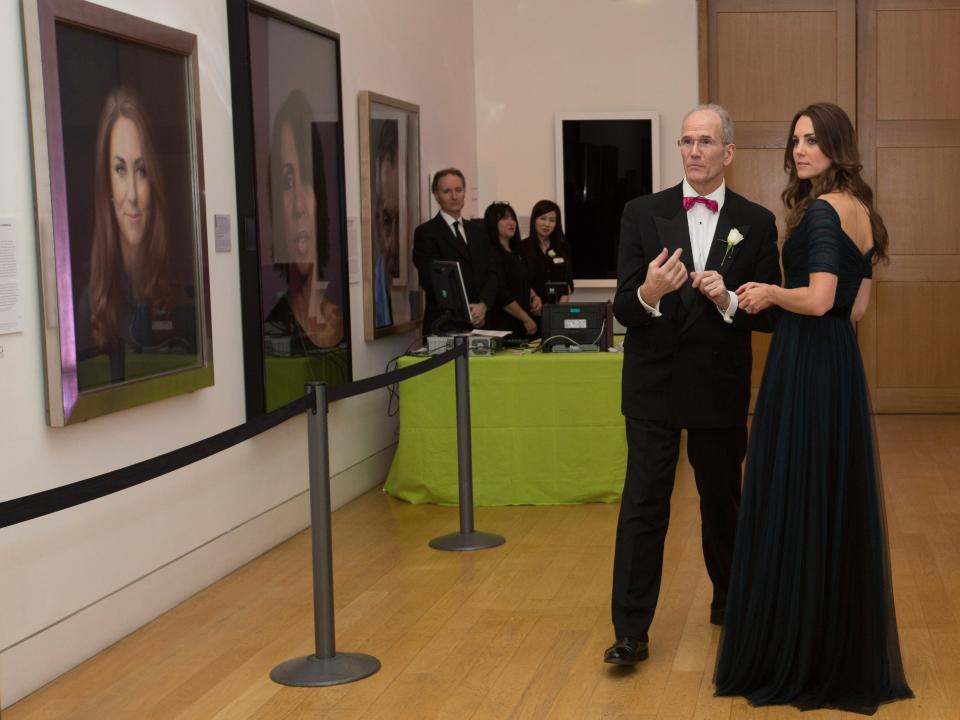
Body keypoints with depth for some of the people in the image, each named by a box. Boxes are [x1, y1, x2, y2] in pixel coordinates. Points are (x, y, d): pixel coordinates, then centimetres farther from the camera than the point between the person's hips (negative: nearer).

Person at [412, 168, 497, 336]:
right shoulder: (426, 233, -3)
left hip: (479, 322, 5)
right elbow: (430, 280, -11)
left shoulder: (477, 230, 15)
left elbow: (492, 272, 9)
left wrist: (483, 305, -9)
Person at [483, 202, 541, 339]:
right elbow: (501, 294, -17)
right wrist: (526, 319, -11)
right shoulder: (491, 254, -12)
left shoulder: (516, 254, 16)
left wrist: (534, 297, 6)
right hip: (503, 326, -8)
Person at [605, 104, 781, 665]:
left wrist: (729, 300, -20)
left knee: (723, 501, 16)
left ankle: (730, 602, 37)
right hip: (654, 386, -1)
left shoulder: (756, 223, 0)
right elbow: (623, 308, -4)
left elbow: (770, 314, -1)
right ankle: (632, 631, 3)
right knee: (643, 506, -3)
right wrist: (649, 293, -26)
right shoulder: (643, 214, 0)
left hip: (721, 388, 1)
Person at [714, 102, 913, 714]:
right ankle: (851, 655, 24)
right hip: (843, 364, 9)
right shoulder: (861, 211, 14)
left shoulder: (821, 210, -14)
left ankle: (797, 660, 9)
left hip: (806, 366, -9)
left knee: (794, 504, -1)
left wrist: (770, 293, -7)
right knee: (838, 502, 14)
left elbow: (818, 299, -24)